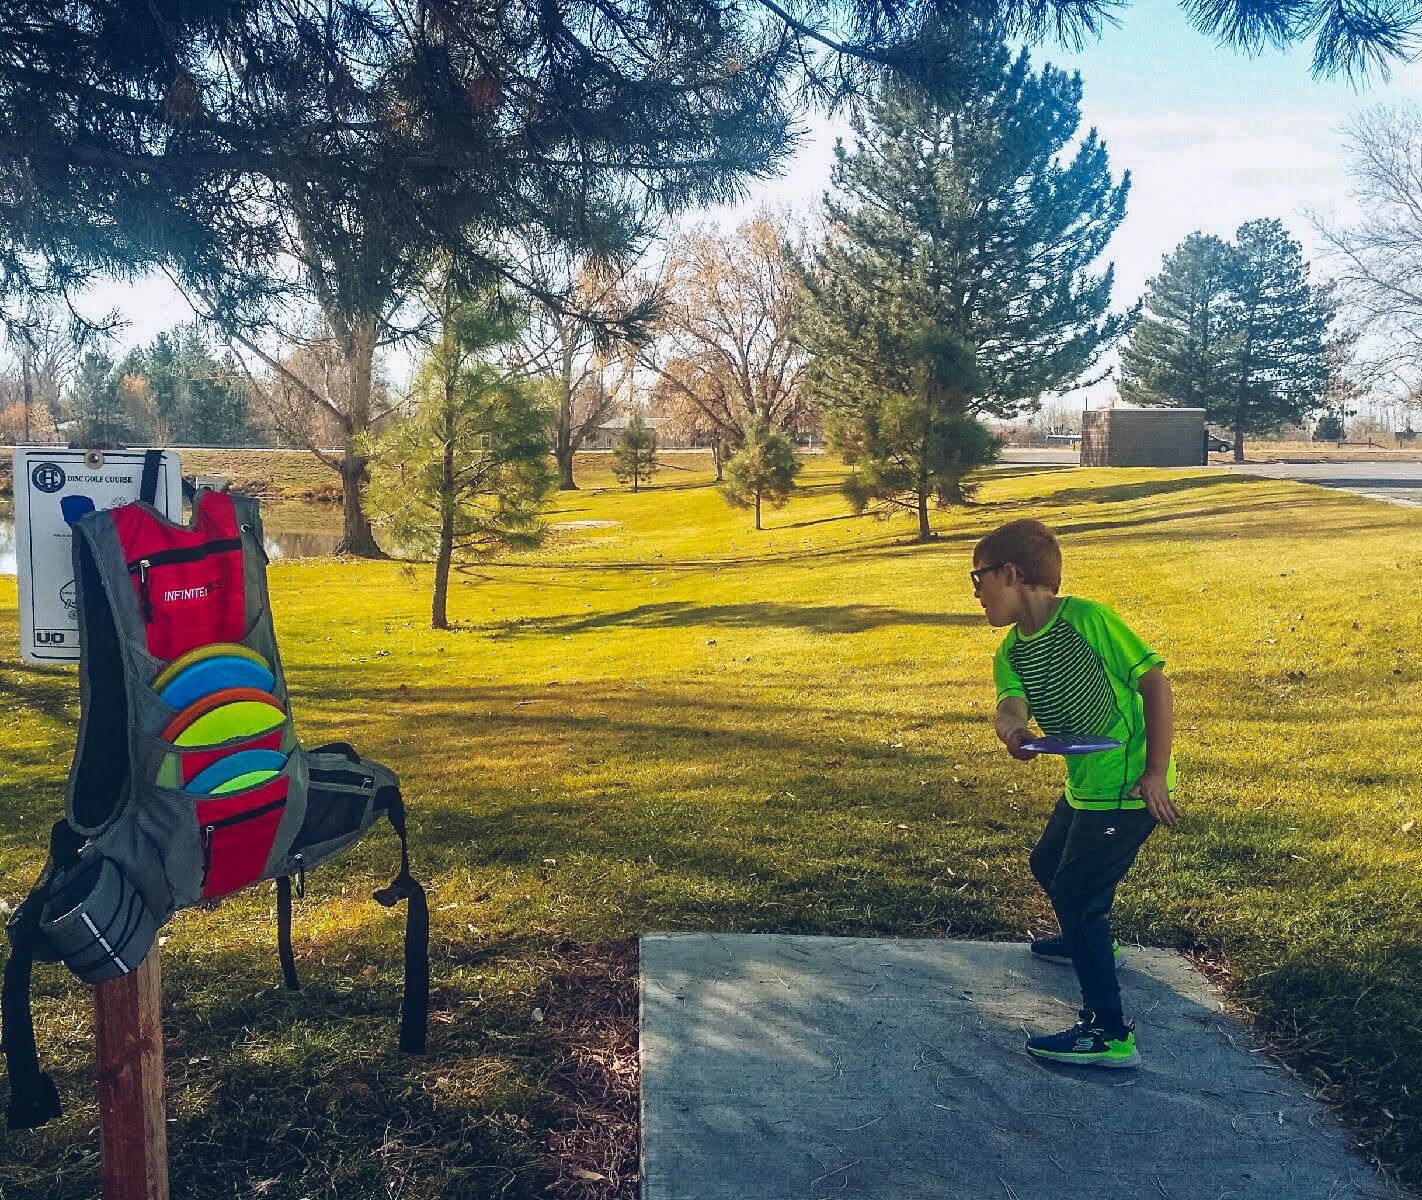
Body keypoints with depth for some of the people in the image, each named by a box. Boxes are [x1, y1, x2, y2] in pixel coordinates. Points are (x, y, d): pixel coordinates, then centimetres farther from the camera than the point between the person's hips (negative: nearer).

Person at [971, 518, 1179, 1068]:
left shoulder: (1087, 618, -18)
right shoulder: (1010, 654, 4)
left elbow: (1155, 683, -17)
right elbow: (1012, 704, -15)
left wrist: (1156, 774, -20)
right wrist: (1011, 729, -40)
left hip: (1129, 787, -9)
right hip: (1084, 784, 9)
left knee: (1075, 892, -11)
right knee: (1048, 863, 26)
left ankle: (1108, 1032, -4)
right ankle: (1091, 940, 55)